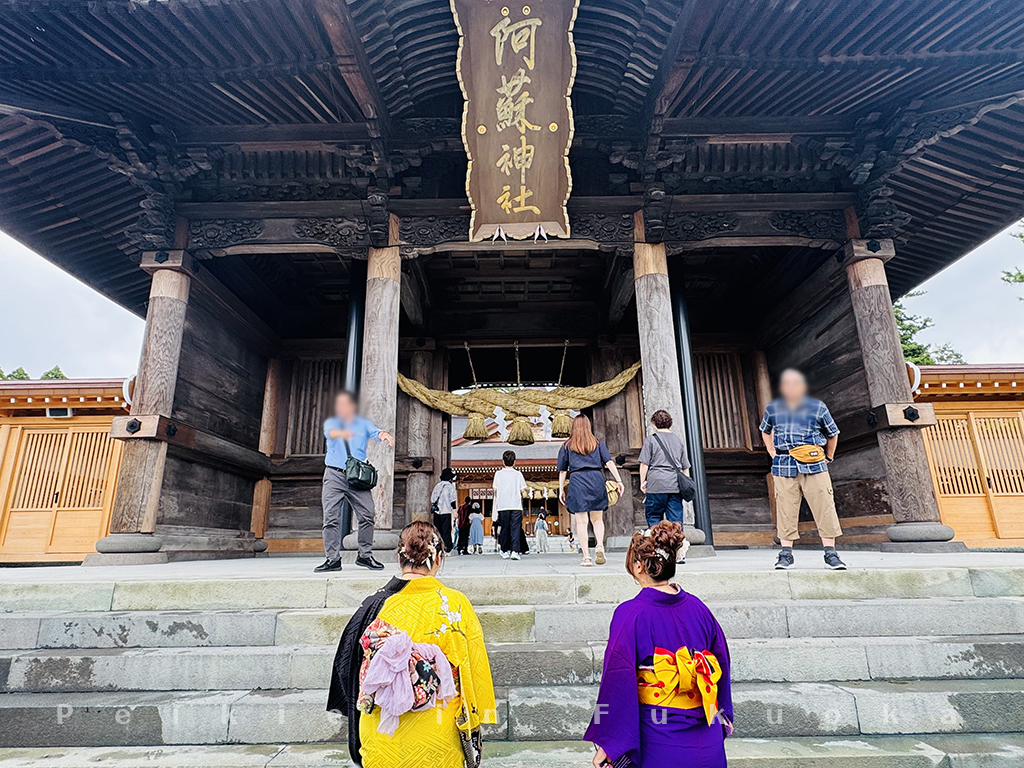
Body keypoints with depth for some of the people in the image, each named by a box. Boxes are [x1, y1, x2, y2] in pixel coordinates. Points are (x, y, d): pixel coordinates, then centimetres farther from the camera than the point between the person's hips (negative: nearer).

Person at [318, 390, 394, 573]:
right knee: (331, 518, -5)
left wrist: (384, 435, -34)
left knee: (367, 516, -5)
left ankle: (365, 556, 7)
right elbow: (330, 432, -12)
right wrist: (341, 433, -37)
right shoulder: (331, 423, 11)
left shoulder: (363, 424, 12)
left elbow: (375, 431, -9)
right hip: (334, 475, 0)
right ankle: (333, 559, 2)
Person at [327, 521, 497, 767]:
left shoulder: (375, 605, -8)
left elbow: (349, 669, 2)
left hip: (382, 741, 2)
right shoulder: (456, 604, -14)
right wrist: (473, 728, 6)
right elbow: (474, 671, -8)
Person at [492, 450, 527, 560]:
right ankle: (515, 551, -11)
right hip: (516, 505, -1)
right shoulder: (518, 474, 2)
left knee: (504, 528, 9)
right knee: (515, 528, -1)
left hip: (503, 505, 1)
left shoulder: (498, 473, 2)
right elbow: (522, 489, 3)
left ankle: (505, 551, 15)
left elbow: (495, 489, 2)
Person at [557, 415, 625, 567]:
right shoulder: (597, 443, 15)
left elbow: (562, 470, 10)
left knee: (581, 521, 0)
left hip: (577, 481, -1)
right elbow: (609, 462, 5)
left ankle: (586, 556, -3)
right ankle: (599, 546, -12)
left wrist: (561, 490, 14)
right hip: (596, 480, 2)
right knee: (597, 519, 11)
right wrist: (619, 481, 3)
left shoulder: (567, 446, 12)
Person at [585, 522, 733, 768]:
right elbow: (722, 665, 8)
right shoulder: (697, 608, -3)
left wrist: (606, 743, -9)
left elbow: (617, 682, -17)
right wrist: (723, 718, 22)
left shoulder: (630, 614, -18)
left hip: (657, 742, -5)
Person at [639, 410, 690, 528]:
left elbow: (644, 464, -5)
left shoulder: (651, 439, 0)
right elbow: (686, 467, 18)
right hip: (675, 485, 4)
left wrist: (642, 482, 3)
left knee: (654, 518, 5)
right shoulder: (678, 440, 15)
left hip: (656, 484, -4)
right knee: (676, 521, 5)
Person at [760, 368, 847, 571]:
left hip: (814, 465, -1)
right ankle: (786, 554, 8)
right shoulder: (772, 408, 9)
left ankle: (831, 554, 7)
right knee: (785, 510, 0)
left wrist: (828, 457, 17)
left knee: (825, 508, -2)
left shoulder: (818, 407, 5)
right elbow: (765, 431, 27)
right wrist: (772, 453, 16)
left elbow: (833, 433, 18)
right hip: (783, 467, 1)